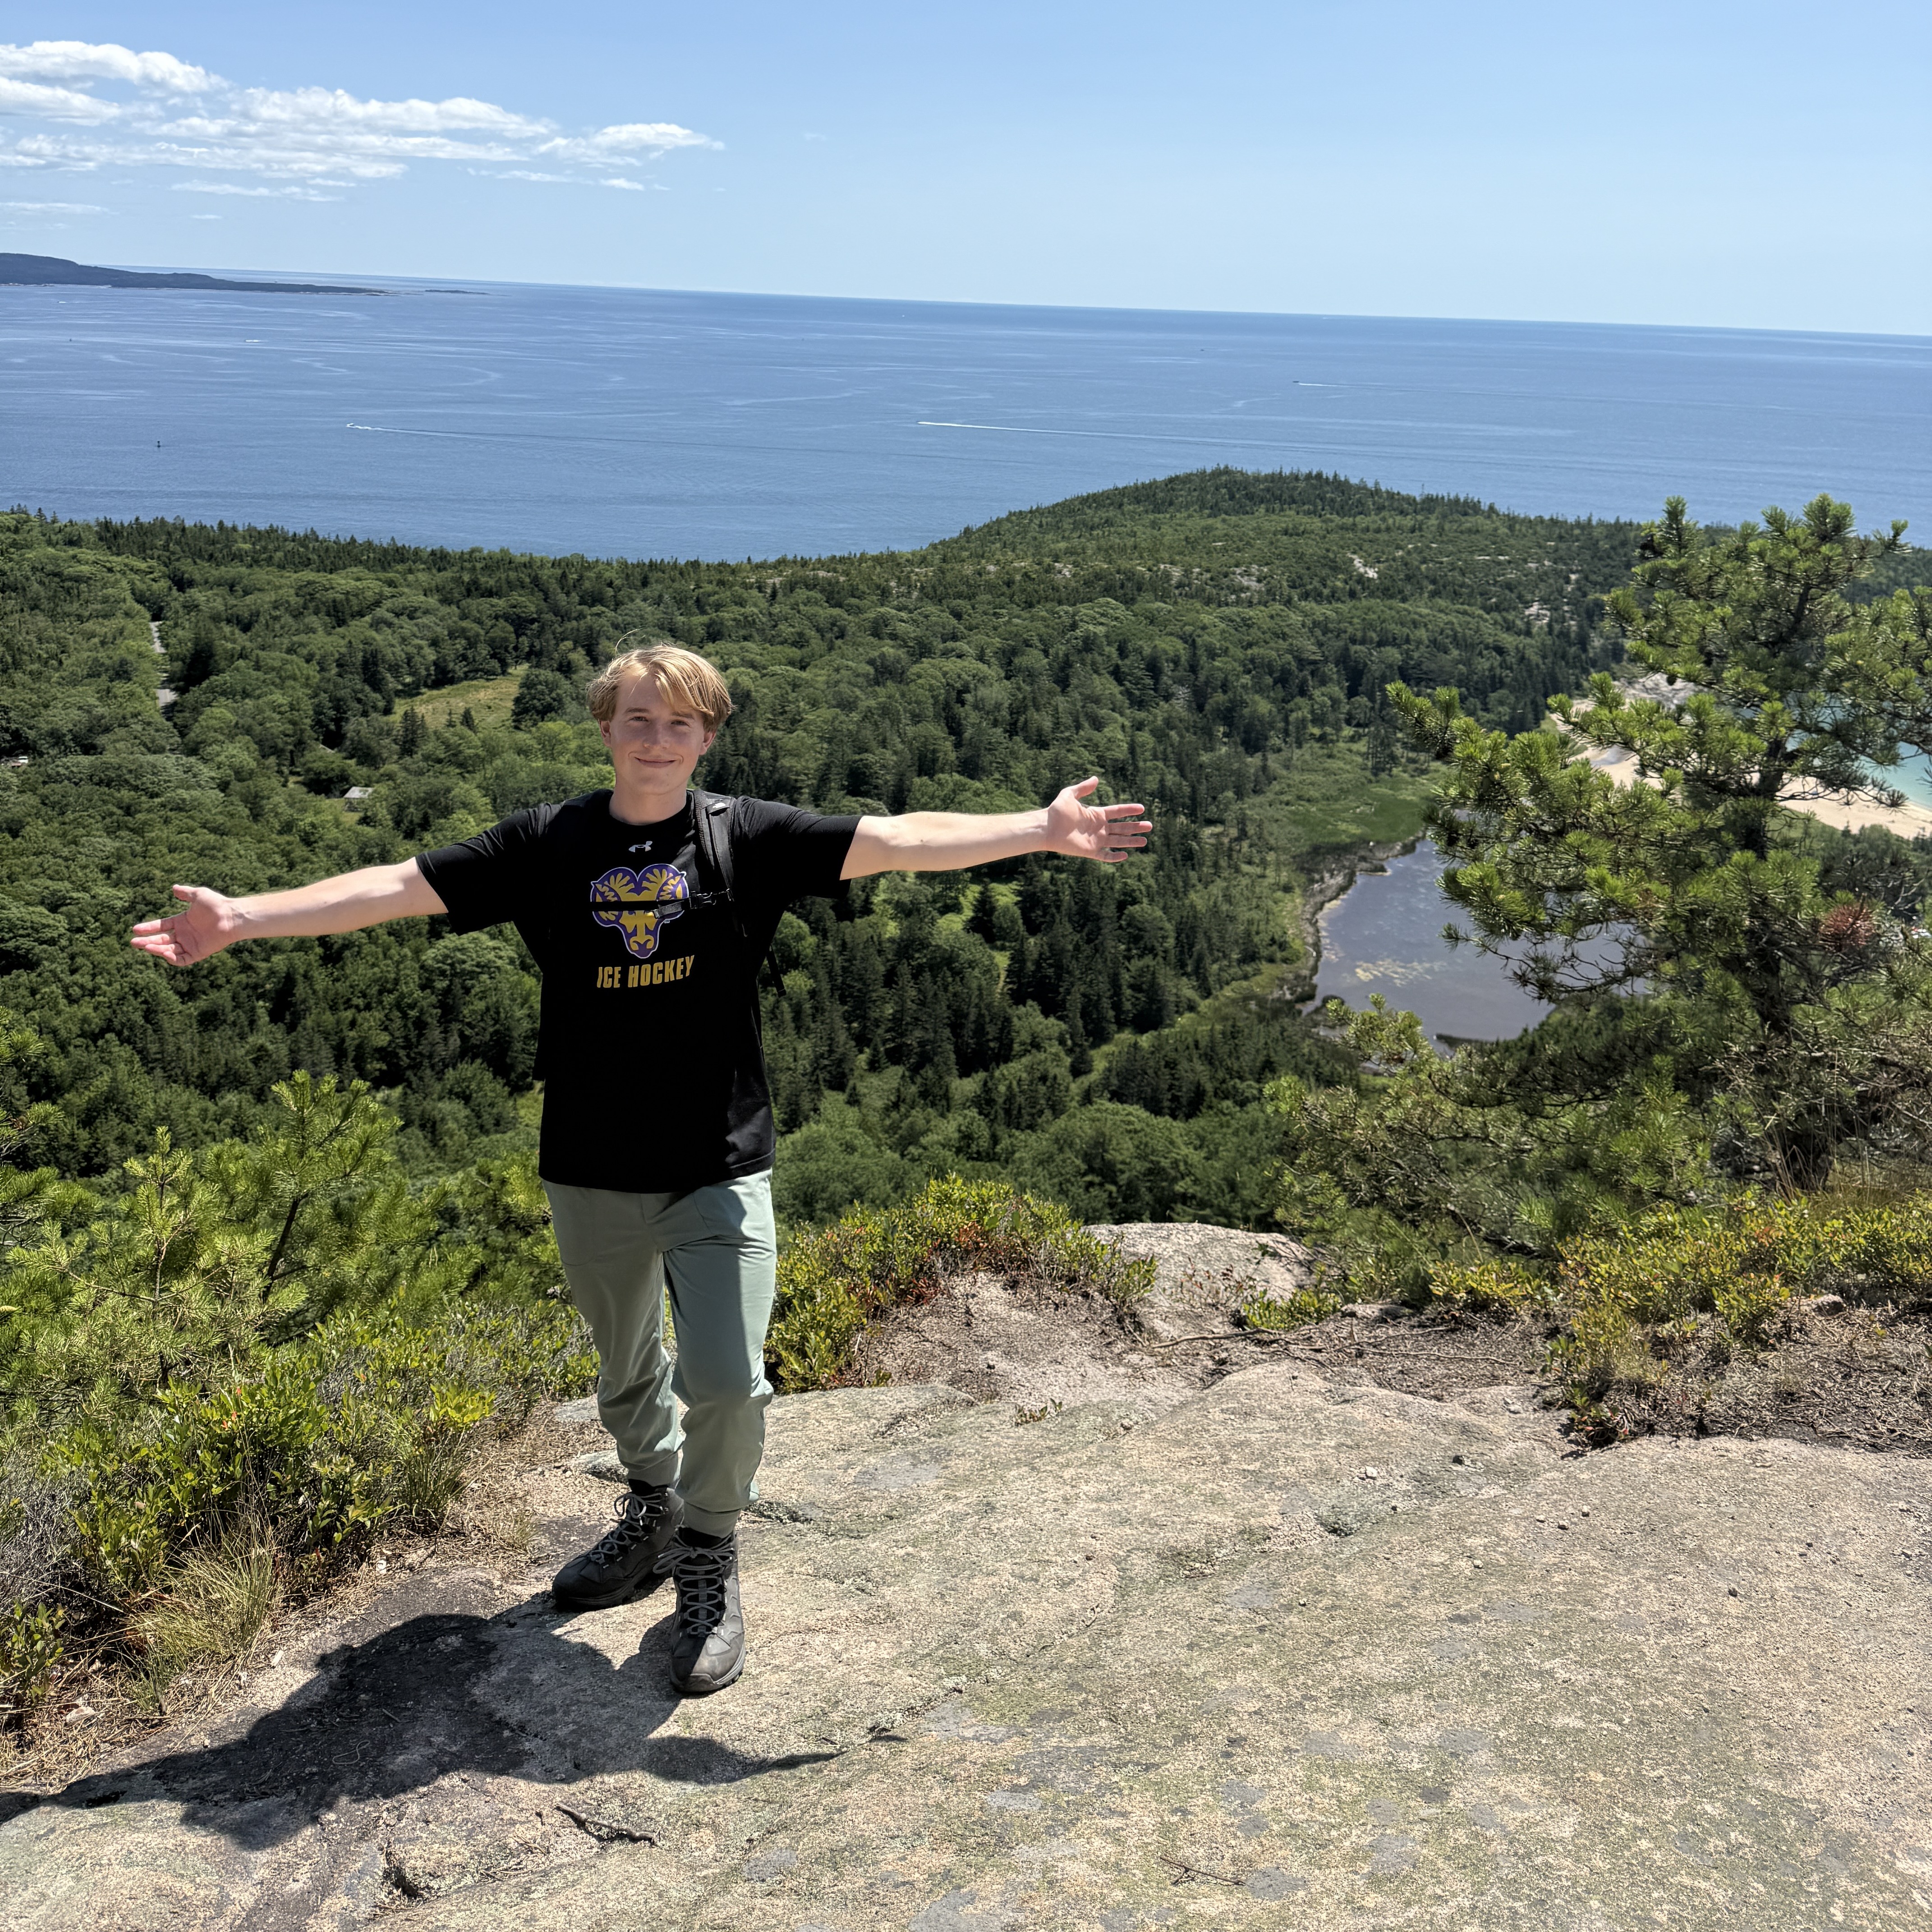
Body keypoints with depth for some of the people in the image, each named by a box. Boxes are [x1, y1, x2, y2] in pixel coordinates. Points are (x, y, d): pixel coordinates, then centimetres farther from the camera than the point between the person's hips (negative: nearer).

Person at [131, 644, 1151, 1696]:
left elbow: (900, 841, -11)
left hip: (719, 1171, -2)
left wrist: (1043, 830, -21)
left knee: (726, 1382, -9)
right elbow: (397, 886, -3)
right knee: (626, 1372, 19)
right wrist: (241, 917, -10)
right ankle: (653, 1514, 46)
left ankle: (709, 1566, 17)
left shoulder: (747, 837, -4)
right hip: (592, 1175, 2)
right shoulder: (546, 844, -1)